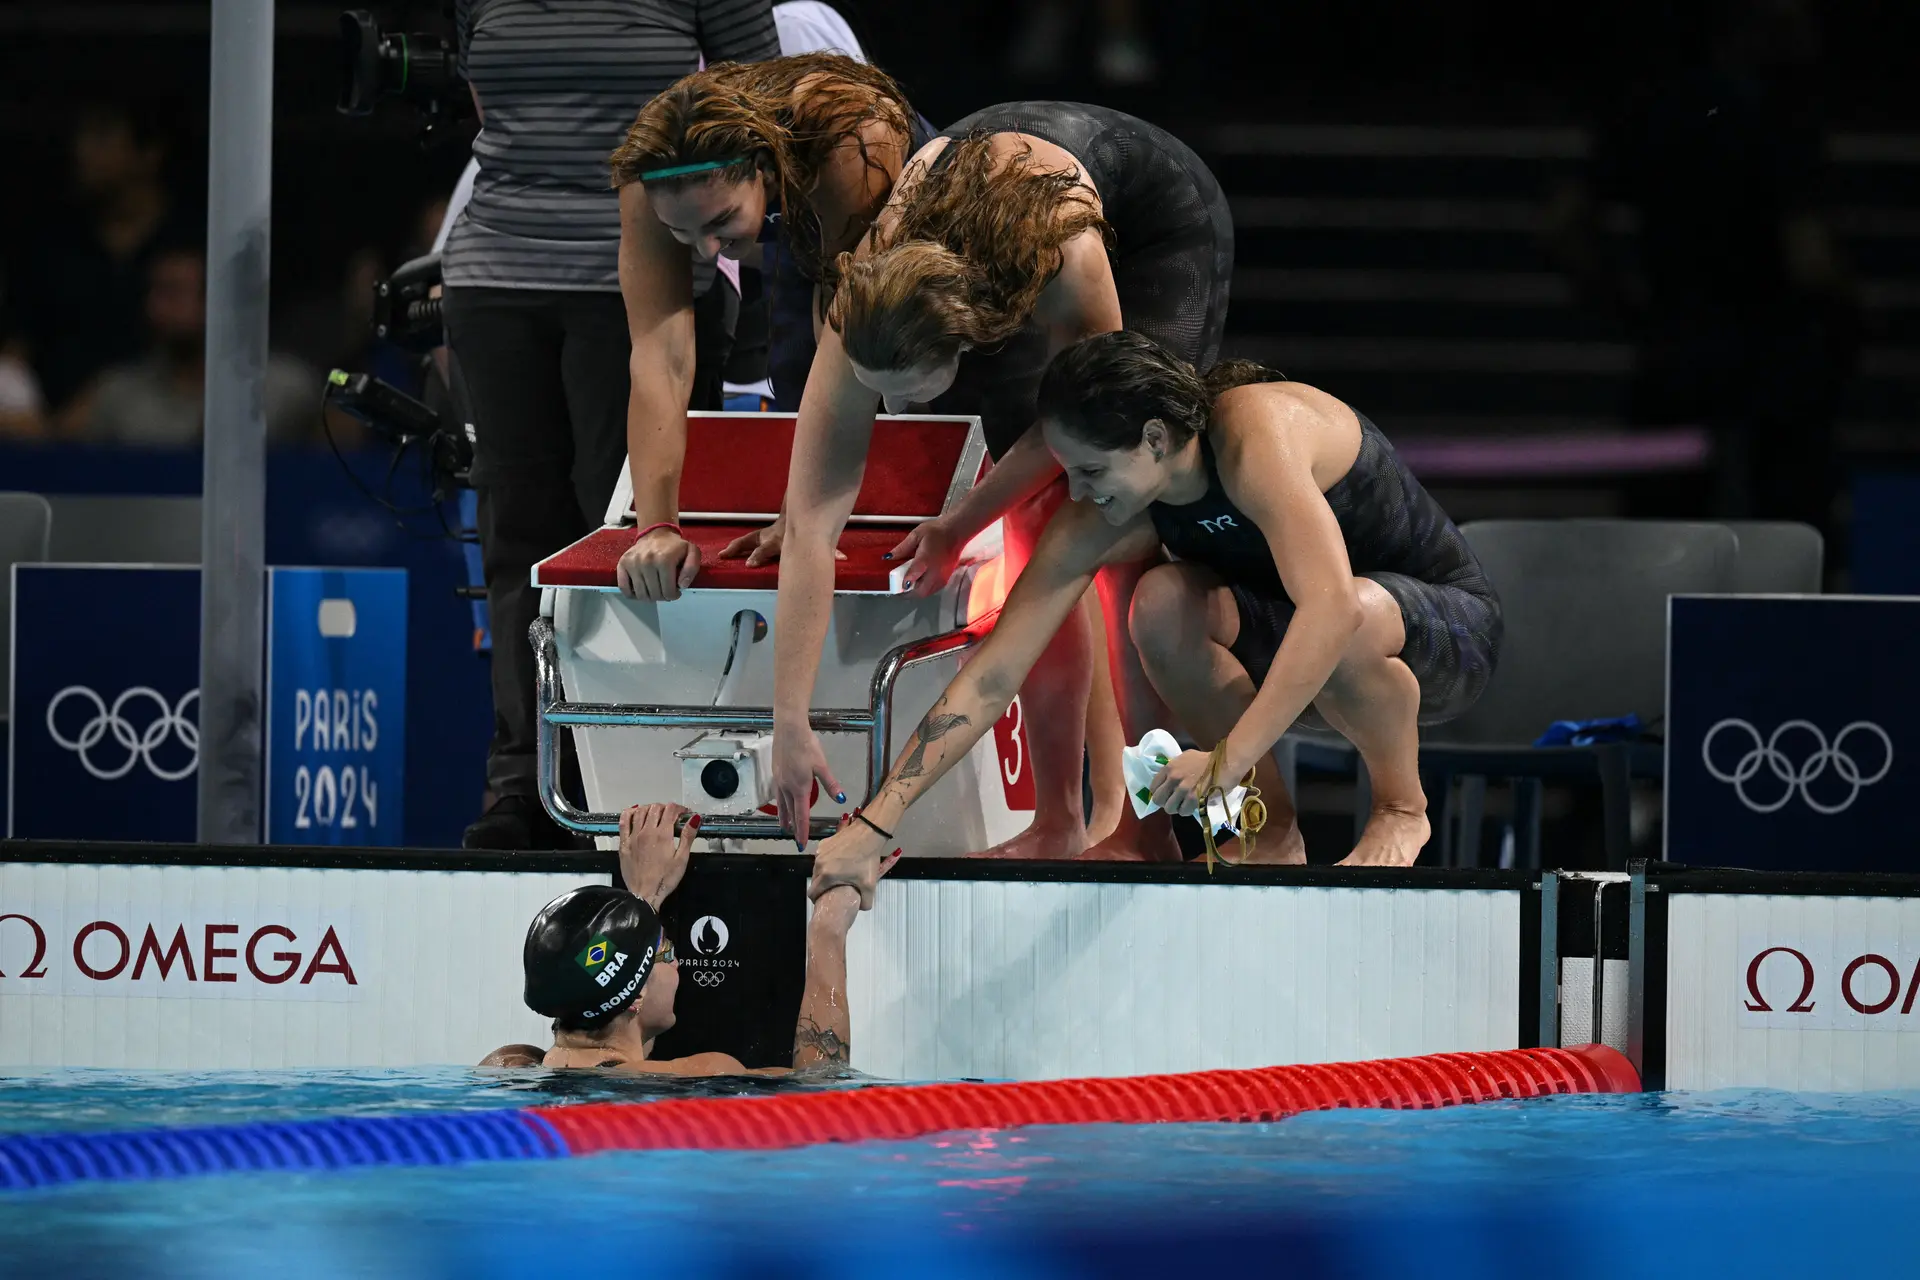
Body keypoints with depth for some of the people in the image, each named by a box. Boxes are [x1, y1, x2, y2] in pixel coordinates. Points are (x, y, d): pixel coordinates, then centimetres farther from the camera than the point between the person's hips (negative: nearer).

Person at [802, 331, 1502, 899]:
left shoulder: (1257, 431, -33)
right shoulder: (1104, 516, -14)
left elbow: (1333, 605, -46)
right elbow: (993, 672, -15)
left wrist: (1229, 759, -48)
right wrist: (872, 826, -21)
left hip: (1450, 630, -6)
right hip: (1299, 665, 6)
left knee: (1356, 612, -40)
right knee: (1163, 604, -23)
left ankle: (1401, 808, -11)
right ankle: (1274, 829, -7)